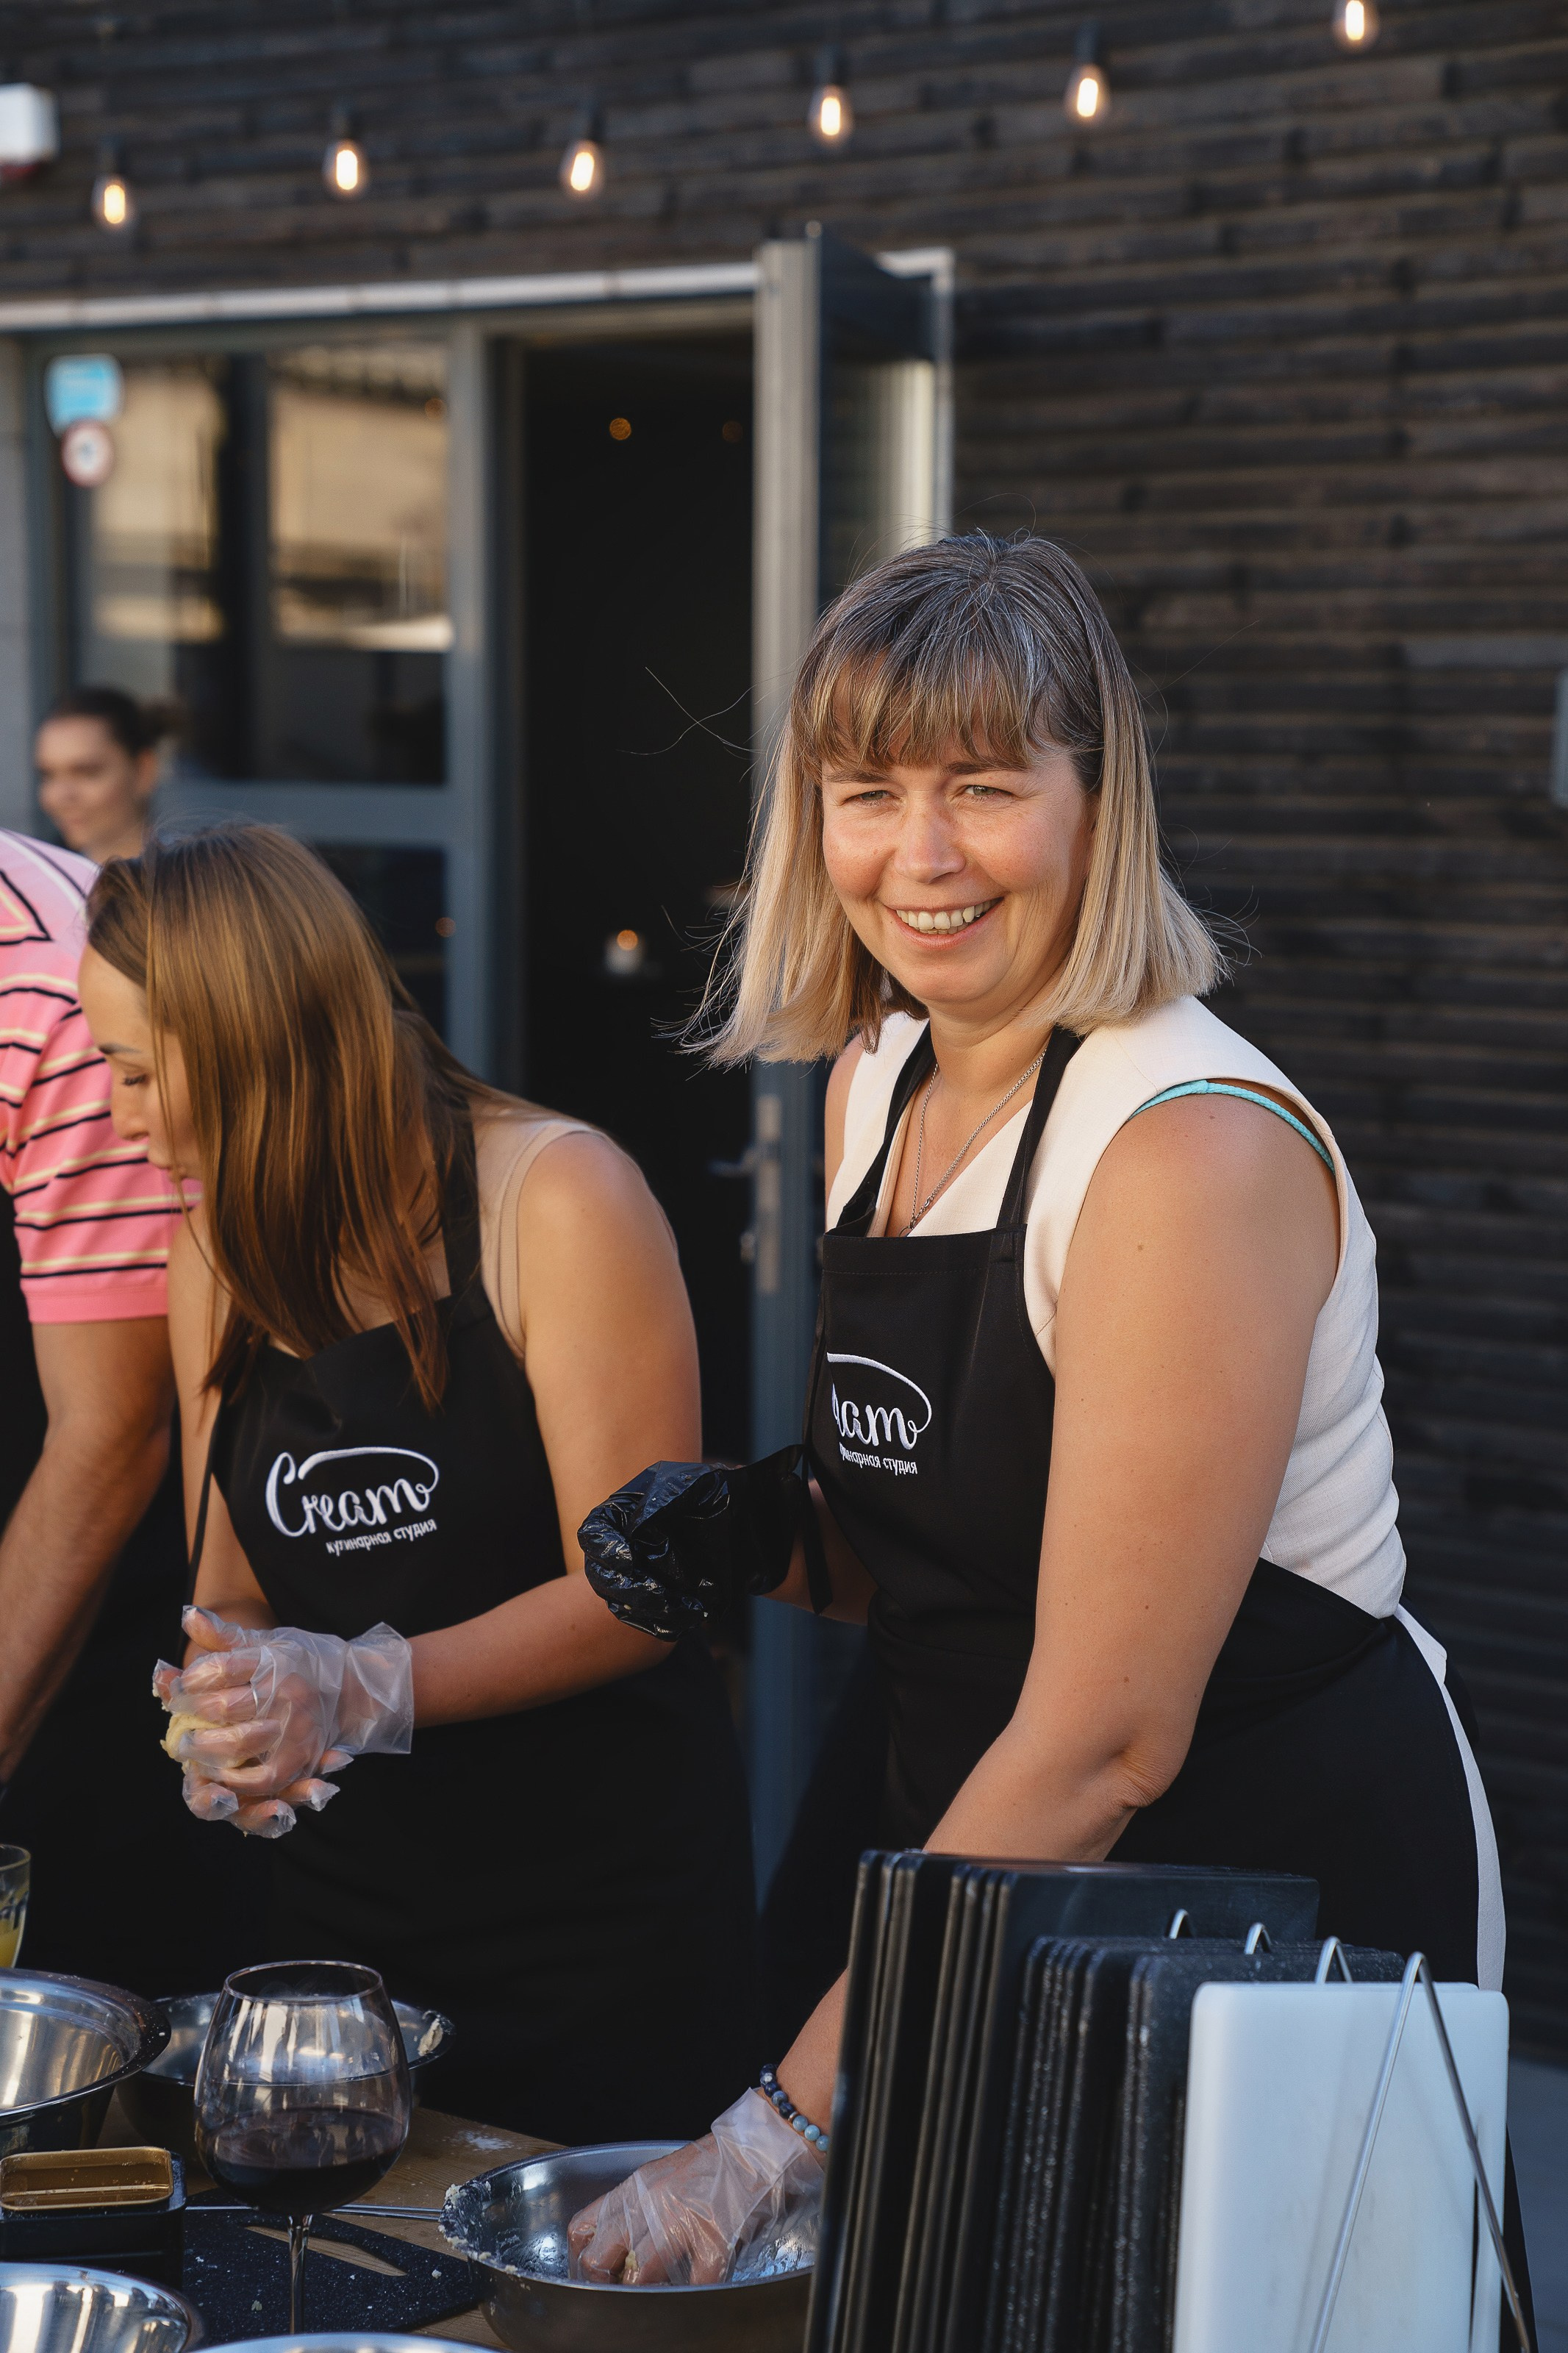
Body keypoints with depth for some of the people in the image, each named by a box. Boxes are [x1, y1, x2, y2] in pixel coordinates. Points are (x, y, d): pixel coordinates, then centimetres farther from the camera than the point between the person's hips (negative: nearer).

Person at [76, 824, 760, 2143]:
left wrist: (365, 1686, -27)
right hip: (347, 1907, 6)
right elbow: (233, 1596, 11)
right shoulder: (216, 1255, 7)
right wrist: (223, 1734, -11)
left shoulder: (557, 1197, -13)